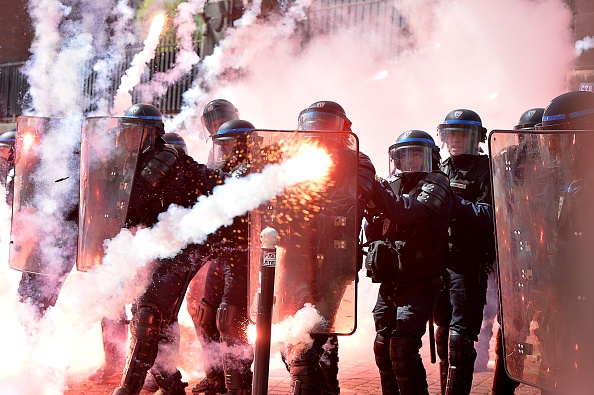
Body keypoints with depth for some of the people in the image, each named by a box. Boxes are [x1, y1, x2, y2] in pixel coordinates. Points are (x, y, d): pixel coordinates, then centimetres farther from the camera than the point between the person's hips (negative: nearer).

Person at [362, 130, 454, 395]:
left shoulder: (435, 184, -3)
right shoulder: (394, 185, 16)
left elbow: (409, 211, -23)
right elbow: (374, 234, 14)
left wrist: (373, 188, -24)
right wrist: (372, 208, -5)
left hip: (419, 283, -7)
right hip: (390, 284, 7)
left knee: (402, 348, -16)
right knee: (383, 348, 9)